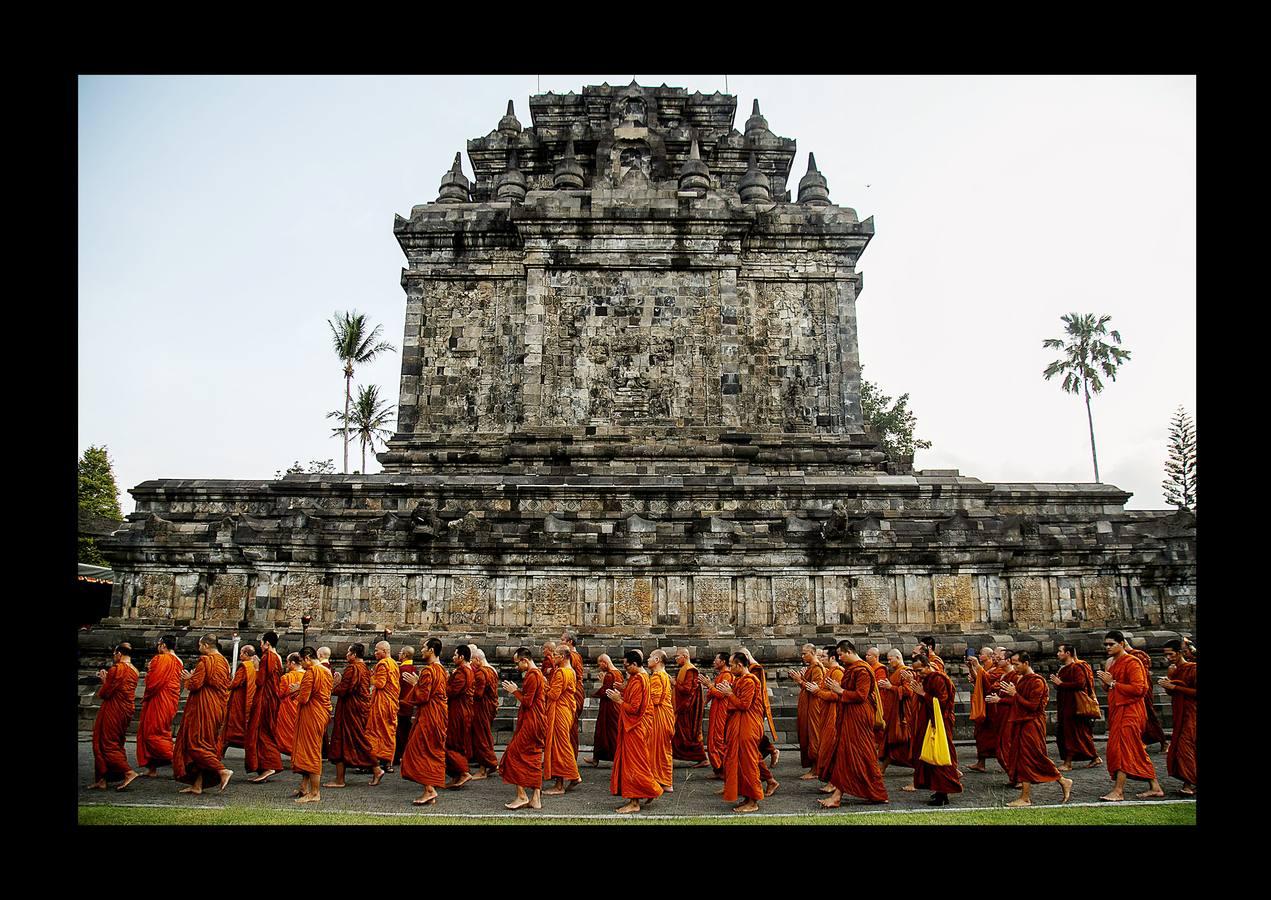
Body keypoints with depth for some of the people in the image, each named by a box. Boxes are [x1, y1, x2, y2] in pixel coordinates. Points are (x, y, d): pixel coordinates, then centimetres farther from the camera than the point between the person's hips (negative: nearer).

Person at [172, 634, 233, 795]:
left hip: (202, 707, -9)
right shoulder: (224, 662, 12)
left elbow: (195, 684, -18)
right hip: (217, 707, 9)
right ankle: (197, 785, 12)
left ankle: (222, 771, -15)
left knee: (195, 742, -3)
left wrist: (187, 678, 5)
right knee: (208, 742, 10)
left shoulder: (204, 661, -13)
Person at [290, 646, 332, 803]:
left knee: (311, 752, -3)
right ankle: (304, 788, 23)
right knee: (312, 752, 16)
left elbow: (303, 698, -19)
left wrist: (297, 690, -1)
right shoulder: (327, 671, 12)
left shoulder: (310, 672, -16)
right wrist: (300, 689, 13)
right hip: (323, 713, 9)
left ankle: (315, 793, 1)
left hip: (311, 715, -9)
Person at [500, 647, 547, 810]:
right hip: (537, 722, 10)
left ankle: (521, 796, -4)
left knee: (515, 754, -5)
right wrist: (518, 690, 11)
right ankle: (536, 798, 13)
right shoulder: (538, 674, 16)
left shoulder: (532, 676, -16)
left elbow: (527, 702, -18)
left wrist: (515, 691, -7)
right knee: (534, 758, 11)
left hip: (530, 722, -10)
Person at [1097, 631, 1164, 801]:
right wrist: (1106, 683, 4)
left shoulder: (1131, 662, -12)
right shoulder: (1113, 663, 16)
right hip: (1117, 710, 9)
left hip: (1129, 711, -9)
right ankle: (1155, 787, 20)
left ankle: (1118, 791, -10)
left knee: (1121, 748, -11)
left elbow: (1137, 689, -22)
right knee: (1137, 752, 12)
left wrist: (1113, 683, -19)